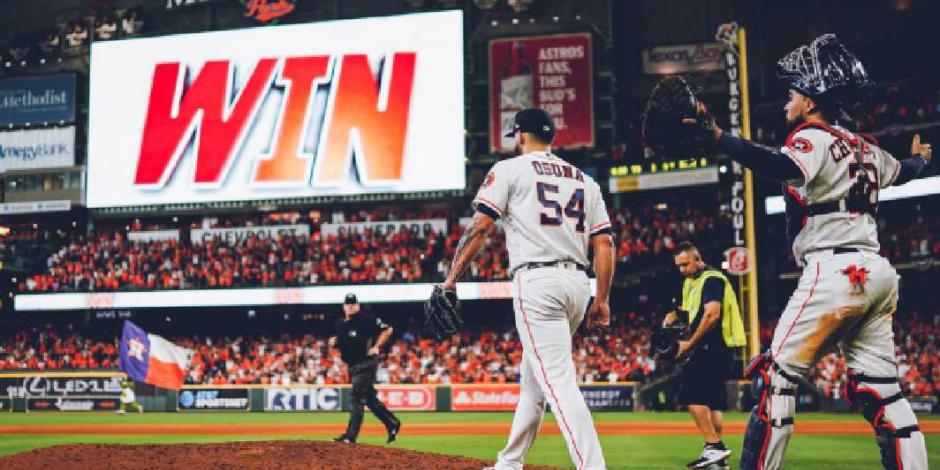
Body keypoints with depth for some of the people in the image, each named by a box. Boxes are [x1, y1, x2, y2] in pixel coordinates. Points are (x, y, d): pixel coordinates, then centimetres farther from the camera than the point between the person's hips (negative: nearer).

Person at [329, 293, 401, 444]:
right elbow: (338, 343, 22)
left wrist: (377, 347, -13)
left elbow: (387, 329, -9)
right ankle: (392, 424, 24)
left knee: (357, 398, -10)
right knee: (370, 398, 13)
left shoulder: (366, 319, -10)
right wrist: (333, 342, -1)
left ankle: (350, 436, -9)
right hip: (352, 366, 8)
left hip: (366, 363, -8)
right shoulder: (340, 324, 11)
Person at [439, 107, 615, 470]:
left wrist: (452, 277, -1)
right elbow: (604, 243, 11)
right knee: (533, 376, 18)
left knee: (557, 381, -11)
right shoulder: (584, 180, 19)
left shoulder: (510, 169, 4)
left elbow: (480, 226, -6)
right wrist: (602, 300, 12)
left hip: (536, 281, -7)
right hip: (577, 283, 7)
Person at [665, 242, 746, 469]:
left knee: (692, 394, -15)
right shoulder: (690, 282, 19)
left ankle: (714, 446, -17)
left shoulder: (711, 279, -12)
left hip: (716, 346, -11)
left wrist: (689, 344, -18)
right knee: (710, 400, 12)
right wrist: (674, 316, 7)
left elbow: (712, 315, -22)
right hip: (711, 349, 11)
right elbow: (692, 313, 29)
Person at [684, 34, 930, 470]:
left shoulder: (813, 137, -4)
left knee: (779, 375, -4)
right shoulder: (866, 148, 20)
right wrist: (920, 157, 66)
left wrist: (715, 134, -38)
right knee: (880, 389, 8)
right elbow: (904, 171, 41)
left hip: (835, 271, -8)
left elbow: (782, 167, -28)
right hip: (878, 273, 8)